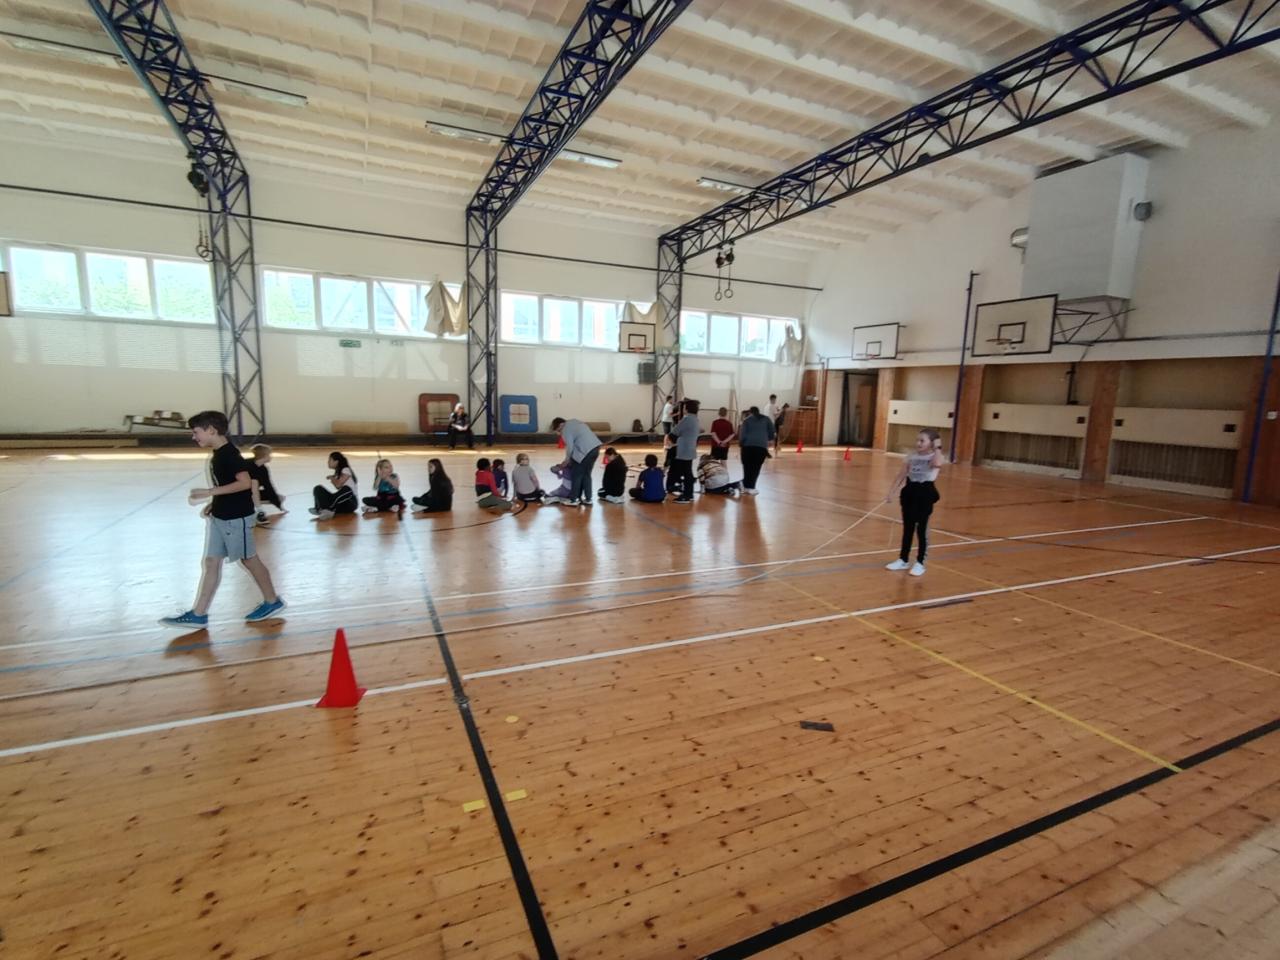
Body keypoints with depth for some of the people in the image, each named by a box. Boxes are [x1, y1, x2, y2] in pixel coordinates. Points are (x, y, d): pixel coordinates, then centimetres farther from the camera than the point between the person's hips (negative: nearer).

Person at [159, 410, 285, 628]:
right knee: (210, 563, 10)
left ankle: (273, 601, 20)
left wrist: (209, 492, -26)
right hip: (218, 517, 9)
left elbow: (245, 482, -28)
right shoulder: (217, 454, 10)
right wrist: (212, 505, 7)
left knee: (248, 559, 4)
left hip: (236, 518, -9)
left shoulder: (229, 454, -18)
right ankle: (198, 614, 16)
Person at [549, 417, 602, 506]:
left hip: (586, 451, -9)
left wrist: (567, 461, 7)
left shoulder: (566, 430, -5)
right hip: (595, 447, 9)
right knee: (586, 475, 17)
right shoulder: (573, 423, 22)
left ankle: (573, 499, 11)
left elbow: (570, 447, -9)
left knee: (576, 475, 4)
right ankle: (588, 499, 22)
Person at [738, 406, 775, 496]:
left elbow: (742, 435, 1)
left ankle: (746, 486, 13)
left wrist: (740, 444, 15)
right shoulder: (766, 419, 16)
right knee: (756, 468, 2)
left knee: (747, 466, 10)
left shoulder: (747, 420, 11)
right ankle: (751, 488, -4)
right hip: (762, 446, 0)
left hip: (748, 445, 0)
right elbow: (772, 432, 11)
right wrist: (770, 440, 28)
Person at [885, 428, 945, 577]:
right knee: (907, 528, 12)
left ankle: (920, 563, 15)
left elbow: (937, 464, -33)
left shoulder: (935, 457, -8)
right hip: (910, 491, 5)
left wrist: (937, 448, -17)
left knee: (921, 529, 3)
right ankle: (903, 560, 24)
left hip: (925, 493, -5)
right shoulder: (911, 456, 7)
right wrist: (891, 492, 4)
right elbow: (901, 476, 9)